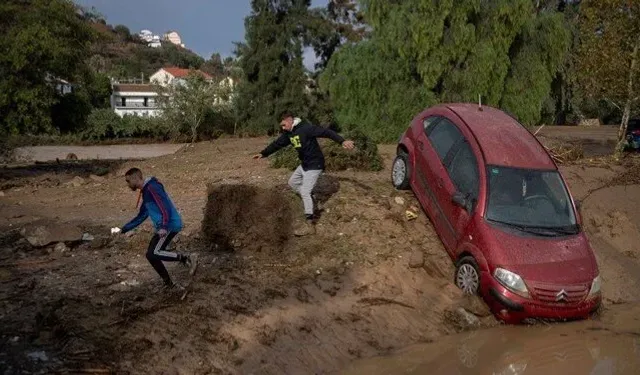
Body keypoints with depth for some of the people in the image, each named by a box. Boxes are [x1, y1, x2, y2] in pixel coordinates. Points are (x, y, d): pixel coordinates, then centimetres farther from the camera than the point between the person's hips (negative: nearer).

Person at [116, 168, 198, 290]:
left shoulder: (152, 187, -11)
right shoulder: (145, 192, 20)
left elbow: (165, 207, -22)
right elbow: (141, 216, 28)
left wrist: (164, 227, -33)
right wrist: (124, 229, 26)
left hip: (170, 225, -10)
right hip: (163, 227, 10)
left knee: (154, 254, -17)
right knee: (151, 255, 9)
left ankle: (187, 258, -14)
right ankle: (169, 284, 15)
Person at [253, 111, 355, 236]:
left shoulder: (306, 128, -21)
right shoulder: (289, 133, 5)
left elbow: (326, 132, -28)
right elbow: (277, 144, 16)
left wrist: (342, 141, -38)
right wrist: (263, 153, 15)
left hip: (314, 165, -9)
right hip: (304, 164, 9)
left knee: (305, 192, -13)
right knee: (292, 182, 21)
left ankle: (309, 225, -9)